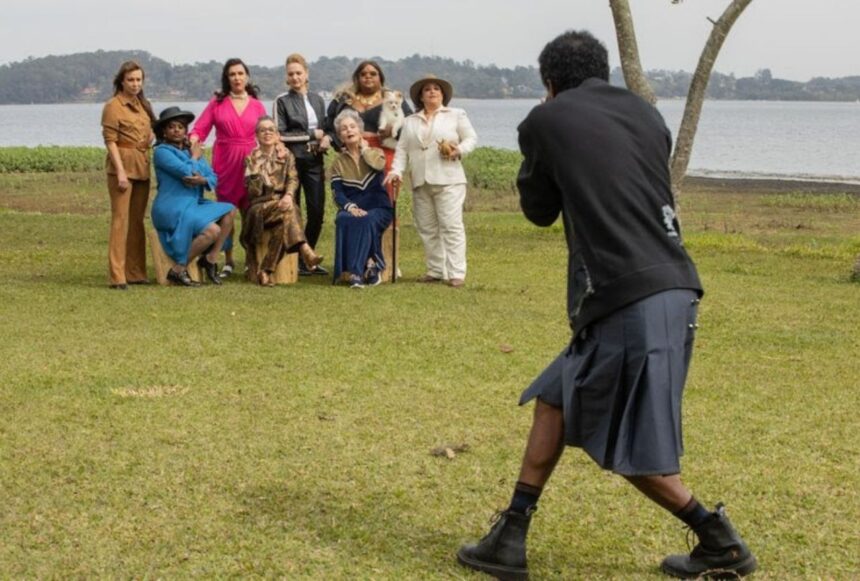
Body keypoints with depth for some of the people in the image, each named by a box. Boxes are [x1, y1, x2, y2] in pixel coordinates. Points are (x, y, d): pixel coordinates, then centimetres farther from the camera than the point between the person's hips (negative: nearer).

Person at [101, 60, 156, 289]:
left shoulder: (143, 105, 16)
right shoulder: (113, 106, -5)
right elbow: (110, 141, -10)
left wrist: (148, 140, 4)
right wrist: (120, 172, -18)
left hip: (142, 167, 7)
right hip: (122, 165, -7)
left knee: (137, 221, 10)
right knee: (120, 219, -10)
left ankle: (136, 273, 16)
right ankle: (117, 276, -11)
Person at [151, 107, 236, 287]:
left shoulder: (192, 149, 17)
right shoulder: (162, 151, -5)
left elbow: (214, 178, 10)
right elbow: (187, 172, -19)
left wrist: (203, 180, -13)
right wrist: (194, 157, 0)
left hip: (195, 204, 8)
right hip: (173, 209, -8)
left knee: (230, 211, -10)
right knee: (212, 230, -26)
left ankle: (210, 259, -5)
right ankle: (178, 269, -14)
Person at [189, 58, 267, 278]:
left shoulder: (257, 106, 10)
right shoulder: (217, 103, 7)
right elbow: (199, 128, 2)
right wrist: (193, 140, -18)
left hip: (250, 163, 0)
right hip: (224, 163, 0)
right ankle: (228, 261, 12)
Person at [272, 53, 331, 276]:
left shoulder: (317, 100, 14)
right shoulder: (282, 101, 0)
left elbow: (325, 129, 23)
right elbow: (280, 135, -8)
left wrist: (326, 138, -1)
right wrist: (311, 136, -9)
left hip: (314, 162, 4)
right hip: (292, 162, -4)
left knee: (317, 211, 1)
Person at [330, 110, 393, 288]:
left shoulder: (374, 152, 10)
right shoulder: (338, 162, 13)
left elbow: (378, 164, -17)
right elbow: (338, 193, 1)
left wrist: (364, 148, 1)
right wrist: (350, 207, -19)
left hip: (378, 208, -1)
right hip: (351, 208, 1)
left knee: (367, 221, -35)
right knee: (344, 220, -34)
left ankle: (357, 270, -31)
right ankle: (370, 267, -33)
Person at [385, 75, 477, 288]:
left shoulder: (456, 115, 9)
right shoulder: (410, 121, 18)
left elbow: (471, 138, 5)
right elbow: (402, 149, 12)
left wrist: (459, 150, -15)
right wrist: (397, 170, -3)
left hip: (448, 180, -4)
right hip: (420, 182, 4)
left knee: (451, 226, -9)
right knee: (427, 228, 5)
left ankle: (456, 273, -9)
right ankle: (436, 270, 13)